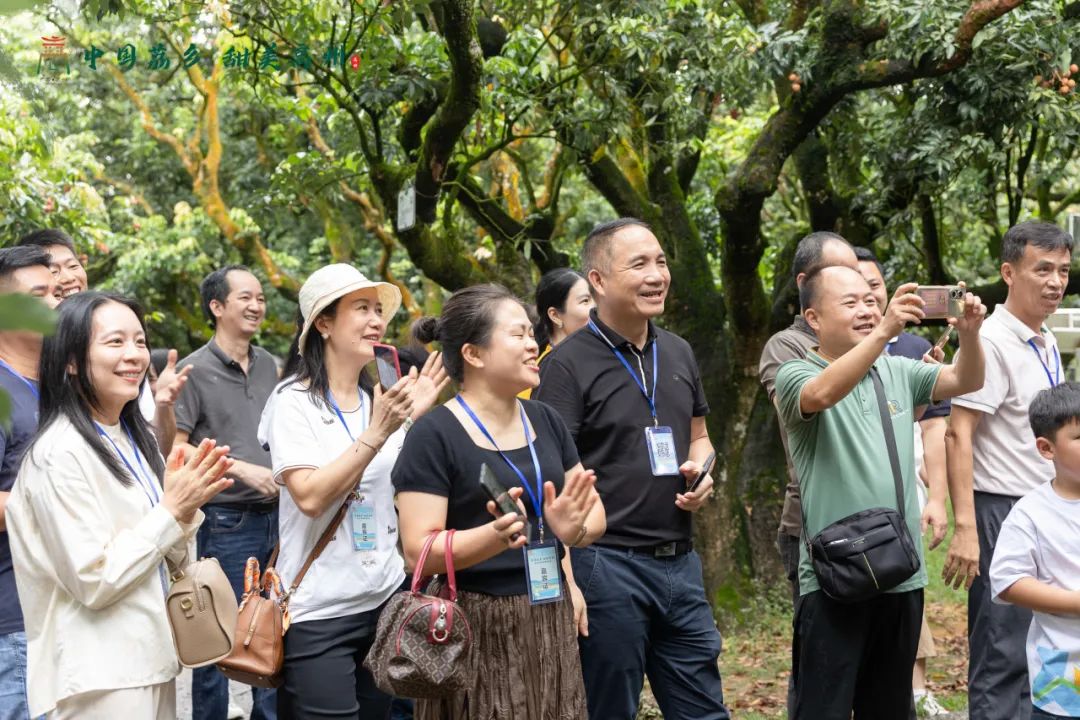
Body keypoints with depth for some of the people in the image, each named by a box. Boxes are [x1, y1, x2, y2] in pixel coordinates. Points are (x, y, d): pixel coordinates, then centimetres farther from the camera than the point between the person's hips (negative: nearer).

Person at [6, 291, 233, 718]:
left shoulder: (134, 439, 8)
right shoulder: (61, 454, -16)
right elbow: (93, 582, -19)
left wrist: (186, 509, -5)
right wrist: (171, 510, -16)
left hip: (149, 661, 8)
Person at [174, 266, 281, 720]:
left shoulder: (267, 365, 10)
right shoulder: (195, 370, -8)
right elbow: (172, 449, -12)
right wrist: (240, 468, -16)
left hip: (273, 517, 6)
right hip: (225, 524, -6)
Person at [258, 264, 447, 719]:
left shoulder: (379, 400, 8)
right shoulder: (293, 402, -9)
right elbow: (310, 497, -21)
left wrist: (415, 420, -6)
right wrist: (376, 433, -24)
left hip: (385, 599, 6)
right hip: (319, 611, -6)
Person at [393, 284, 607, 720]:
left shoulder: (546, 421, 7)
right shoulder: (434, 436, -12)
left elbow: (595, 511, 8)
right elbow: (418, 553, -17)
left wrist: (575, 529, -15)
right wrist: (497, 535, -33)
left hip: (550, 622, 6)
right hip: (476, 630, -6)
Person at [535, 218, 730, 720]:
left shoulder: (678, 353, 11)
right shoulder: (569, 363, -9)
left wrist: (699, 472, 1)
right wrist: (566, 580, -19)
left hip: (680, 562, 6)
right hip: (607, 563, -6)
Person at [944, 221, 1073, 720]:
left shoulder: (1048, 345, 13)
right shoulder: (991, 342, -14)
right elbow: (958, 435, -20)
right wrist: (965, 527, -26)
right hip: (1001, 511, -9)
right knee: (1001, 660, -5)